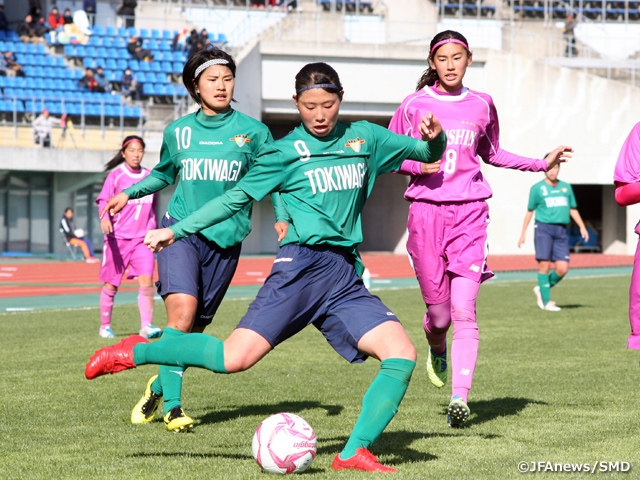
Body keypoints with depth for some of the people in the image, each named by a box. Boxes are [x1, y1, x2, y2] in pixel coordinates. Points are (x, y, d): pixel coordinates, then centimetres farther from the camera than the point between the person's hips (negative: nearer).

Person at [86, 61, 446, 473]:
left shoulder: (365, 139, 16)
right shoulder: (284, 152, 6)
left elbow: (427, 155, 23)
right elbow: (236, 198, 11)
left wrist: (435, 138, 0)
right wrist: (176, 230, 8)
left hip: (346, 277, 4)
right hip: (303, 265, -4)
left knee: (402, 354, -16)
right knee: (234, 358, -17)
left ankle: (354, 453, -12)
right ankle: (134, 353, -1)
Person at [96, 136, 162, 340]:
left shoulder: (149, 176, 9)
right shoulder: (115, 175, -3)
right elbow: (103, 200, -12)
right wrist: (104, 218, -32)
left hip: (142, 238, 2)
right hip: (118, 237, -2)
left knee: (147, 281, -14)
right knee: (111, 285, 6)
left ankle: (146, 326, -15)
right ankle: (105, 326, 20)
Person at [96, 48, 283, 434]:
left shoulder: (253, 131, 2)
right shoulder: (178, 131, 7)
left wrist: (282, 216, -6)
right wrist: (128, 194, 14)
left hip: (226, 238, 1)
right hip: (182, 229, 0)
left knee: (197, 324, 4)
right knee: (182, 310, -21)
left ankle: (160, 385, 30)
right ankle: (172, 404, -15)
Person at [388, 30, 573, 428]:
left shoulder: (482, 105, 9)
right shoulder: (415, 105, 2)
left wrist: (541, 164, 16)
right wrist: (419, 164, -11)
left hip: (470, 212, 1)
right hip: (427, 212, 0)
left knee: (463, 310, -13)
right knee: (438, 313, 2)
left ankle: (460, 398, -17)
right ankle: (438, 352, 39)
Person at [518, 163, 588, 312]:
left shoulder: (566, 187, 14)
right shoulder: (537, 188, 4)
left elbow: (573, 209, 20)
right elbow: (530, 211, 10)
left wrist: (582, 227, 9)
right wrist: (523, 233, 8)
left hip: (561, 231, 3)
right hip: (543, 228, -3)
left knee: (562, 268, -5)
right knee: (544, 265, -8)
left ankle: (541, 289, 18)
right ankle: (547, 301, 0)